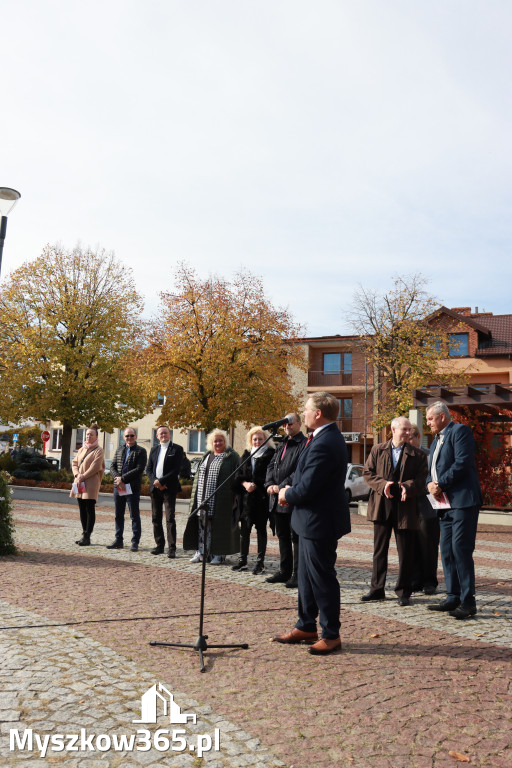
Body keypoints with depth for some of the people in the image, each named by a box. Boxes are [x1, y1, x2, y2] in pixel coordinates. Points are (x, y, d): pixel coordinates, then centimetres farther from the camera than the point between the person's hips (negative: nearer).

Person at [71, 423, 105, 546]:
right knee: (82, 509, 9)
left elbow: (95, 467, -11)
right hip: (80, 483, 7)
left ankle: (87, 537, -5)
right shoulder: (81, 449, 17)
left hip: (91, 483, -7)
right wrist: (77, 474, -5)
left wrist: (83, 476, -13)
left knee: (90, 510, -6)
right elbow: (74, 463, 14)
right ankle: (84, 534, 16)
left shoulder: (98, 450, -3)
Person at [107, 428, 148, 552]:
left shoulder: (141, 451, -2)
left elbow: (139, 469, -12)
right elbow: (112, 466, 9)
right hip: (118, 487, 5)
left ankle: (135, 542, 6)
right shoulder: (119, 450, 14)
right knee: (118, 515, 11)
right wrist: (117, 479, -9)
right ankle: (118, 540, 21)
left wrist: (123, 478, -16)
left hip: (133, 488, -5)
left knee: (134, 515, 0)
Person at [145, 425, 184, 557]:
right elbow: (148, 469, 12)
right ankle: (160, 545, 18)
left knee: (170, 519, -8)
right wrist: (155, 481, -6)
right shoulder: (154, 450, 16)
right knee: (156, 518, 9)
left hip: (169, 488, -5)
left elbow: (176, 470, -9)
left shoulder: (177, 449, 0)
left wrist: (161, 481, -14)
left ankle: (171, 548, -5)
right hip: (155, 488, 5)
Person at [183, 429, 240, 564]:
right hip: (203, 499, 6)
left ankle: (219, 554, 9)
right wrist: (196, 496, 13)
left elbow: (237, 478, -5)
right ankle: (201, 552, 17)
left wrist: (233, 497, -12)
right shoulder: (207, 456, 16)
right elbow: (199, 476, 20)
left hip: (221, 501, -5)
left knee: (219, 526, -1)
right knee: (202, 525, 7)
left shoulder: (232, 457, -1)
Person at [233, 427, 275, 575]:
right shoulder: (246, 454, 13)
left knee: (261, 528, 2)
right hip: (246, 497, 4)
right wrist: (245, 484, -8)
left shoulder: (270, 454, -1)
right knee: (244, 529, 6)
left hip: (262, 497, -4)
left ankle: (260, 561, 9)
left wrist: (255, 485, -13)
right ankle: (242, 560, 16)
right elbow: (239, 475, 10)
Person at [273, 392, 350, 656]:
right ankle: (306, 627, 33)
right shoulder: (328, 437, 8)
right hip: (312, 521, 11)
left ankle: (331, 635, 18)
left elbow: (307, 488, -26)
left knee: (322, 579, 3)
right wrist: (290, 490, 1)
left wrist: (287, 495, -7)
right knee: (307, 576, 19)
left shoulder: (323, 444, -25)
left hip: (319, 522, -11)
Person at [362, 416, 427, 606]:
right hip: (381, 506, 2)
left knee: (405, 552, 5)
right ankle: (377, 589, 21)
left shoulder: (417, 454, 3)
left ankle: (403, 592, 18)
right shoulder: (377, 450, 7)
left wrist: (408, 487, -20)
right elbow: (367, 473, 5)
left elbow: (421, 479, -1)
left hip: (405, 507, -1)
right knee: (379, 549, 10)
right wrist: (382, 484, -12)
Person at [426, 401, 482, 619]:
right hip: (445, 503, 9)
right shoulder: (436, 441, 22)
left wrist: (440, 484, -15)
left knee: (461, 550, -9)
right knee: (447, 551, 10)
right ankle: (453, 597, 18)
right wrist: (430, 484, -1)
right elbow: (432, 470, 21)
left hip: (463, 501, -9)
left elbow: (463, 462, -18)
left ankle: (468, 601, -2)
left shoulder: (460, 431, -6)